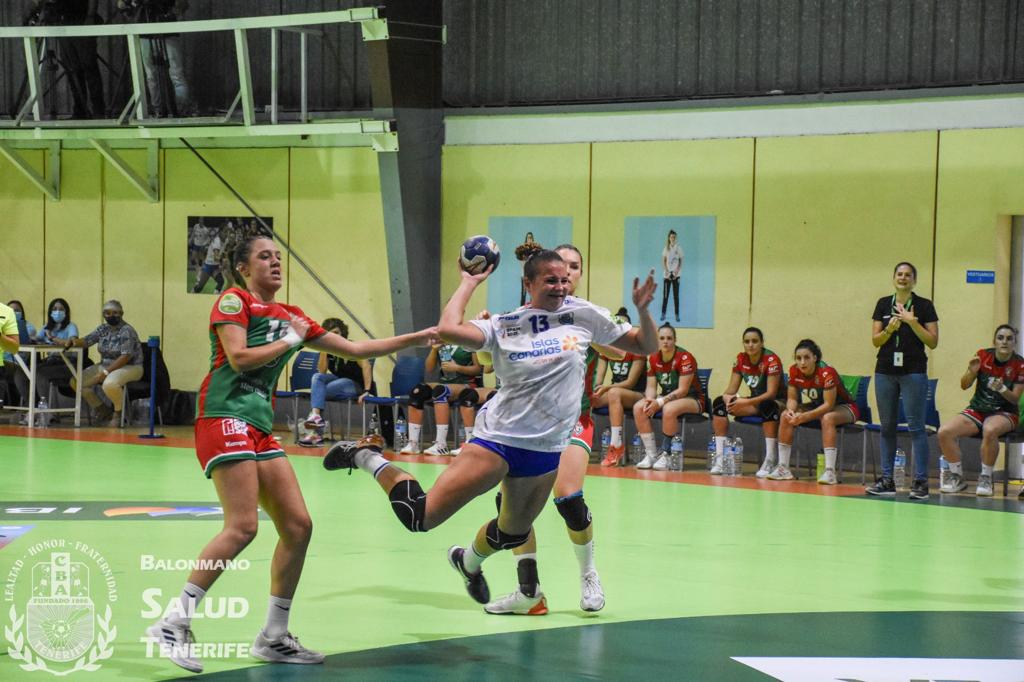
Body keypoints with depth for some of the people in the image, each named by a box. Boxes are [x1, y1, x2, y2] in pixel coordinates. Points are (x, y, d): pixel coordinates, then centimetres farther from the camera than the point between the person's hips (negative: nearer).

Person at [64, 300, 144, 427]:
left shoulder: (127, 331, -14)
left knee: (109, 384, -40)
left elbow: (126, 357, -22)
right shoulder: (103, 329, 8)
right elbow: (86, 341, 7)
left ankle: (118, 412, -9)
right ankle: (103, 410, 10)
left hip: (130, 367, -8)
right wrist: (73, 341, -17)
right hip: (106, 365, 8)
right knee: (76, 381, -5)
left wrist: (106, 372, -26)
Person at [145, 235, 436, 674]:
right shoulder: (234, 301, 0)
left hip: (259, 428, 8)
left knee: (298, 526, 2)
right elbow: (238, 357, -14)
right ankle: (173, 623, -20)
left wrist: (418, 338, 19)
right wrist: (290, 341, -2)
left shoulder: (290, 316, 19)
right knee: (243, 526, -21)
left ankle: (273, 637, 10)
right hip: (225, 417, -8)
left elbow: (357, 350, 22)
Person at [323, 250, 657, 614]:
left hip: (547, 450, 4)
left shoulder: (583, 315, 0)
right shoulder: (504, 325, -5)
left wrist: (642, 310, -14)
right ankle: (366, 456, 15)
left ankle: (469, 561, 55)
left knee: (513, 532, 22)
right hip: (498, 437, -4)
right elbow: (448, 329, -21)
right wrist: (469, 283, -10)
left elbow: (645, 346, 4)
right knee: (419, 517, -10)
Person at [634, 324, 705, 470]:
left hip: (693, 399, -7)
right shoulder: (653, 359, 0)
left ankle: (665, 455, -24)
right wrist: (650, 400, -22)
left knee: (669, 409, -38)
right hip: (667, 397, 7)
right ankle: (651, 454, -16)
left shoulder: (685, 358, -18)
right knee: (638, 408, -17)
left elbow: (683, 390, -22)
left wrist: (659, 402, -30)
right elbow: (651, 387, 1)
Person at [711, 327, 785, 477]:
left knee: (767, 406, -41)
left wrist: (747, 402, -37)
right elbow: (731, 389, 0)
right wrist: (727, 397, -25)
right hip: (755, 402, 6)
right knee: (719, 402, -14)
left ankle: (770, 462, -39)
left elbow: (771, 393, -25)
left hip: (778, 402, -6)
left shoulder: (771, 360, -19)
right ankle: (720, 459, -19)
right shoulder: (741, 359, -2)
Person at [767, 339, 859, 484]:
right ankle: (783, 468, -9)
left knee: (827, 418, -38)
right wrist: (791, 411, -26)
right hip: (816, 407, 6)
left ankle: (830, 471, -41)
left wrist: (805, 416, -38)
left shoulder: (826, 373, -28)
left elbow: (828, 405, -30)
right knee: (786, 416, -12)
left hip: (843, 408, -6)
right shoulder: (794, 371, -11)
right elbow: (792, 398, -3)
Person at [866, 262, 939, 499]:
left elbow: (933, 342, -4)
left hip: (914, 372, -3)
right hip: (886, 371, 3)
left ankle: (921, 481, -6)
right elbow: (875, 340, 5)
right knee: (887, 426, 6)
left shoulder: (924, 306, 0)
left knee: (916, 426, -7)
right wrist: (889, 329, -14)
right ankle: (886, 479, 11)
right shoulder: (883, 304, 8)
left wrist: (912, 323, -14)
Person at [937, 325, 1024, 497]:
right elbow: (964, 386, 4)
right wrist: (971, 372, -18)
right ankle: (957, 477, -3)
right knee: (944, 432, -21)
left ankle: (986, 478, -22)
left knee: (990, 430, -40)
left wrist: (1002, 389, -27)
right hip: (977, 410, 3)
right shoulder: (983, 355, -1)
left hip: (1005, 413, -3)